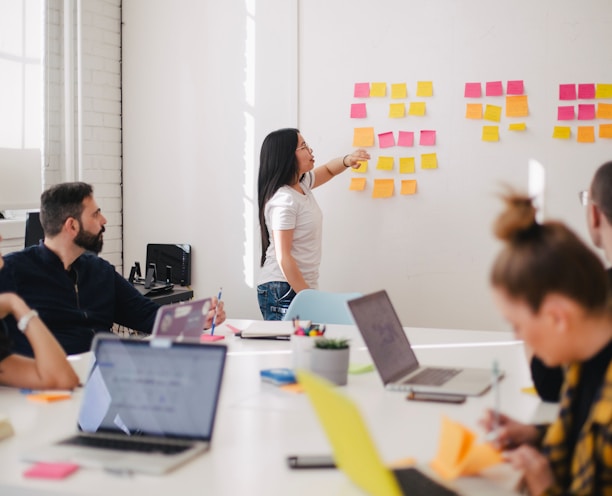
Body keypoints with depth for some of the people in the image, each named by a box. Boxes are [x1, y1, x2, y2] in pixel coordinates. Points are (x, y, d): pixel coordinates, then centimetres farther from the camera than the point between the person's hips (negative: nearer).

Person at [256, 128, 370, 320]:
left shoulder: (301, 184, 8)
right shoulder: (283, 200, -18)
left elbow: (328, 170, 29)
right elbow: (283, 257, -20)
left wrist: (347, 160, 5)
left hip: (301, 287, 9)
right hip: (283, 291, -9)